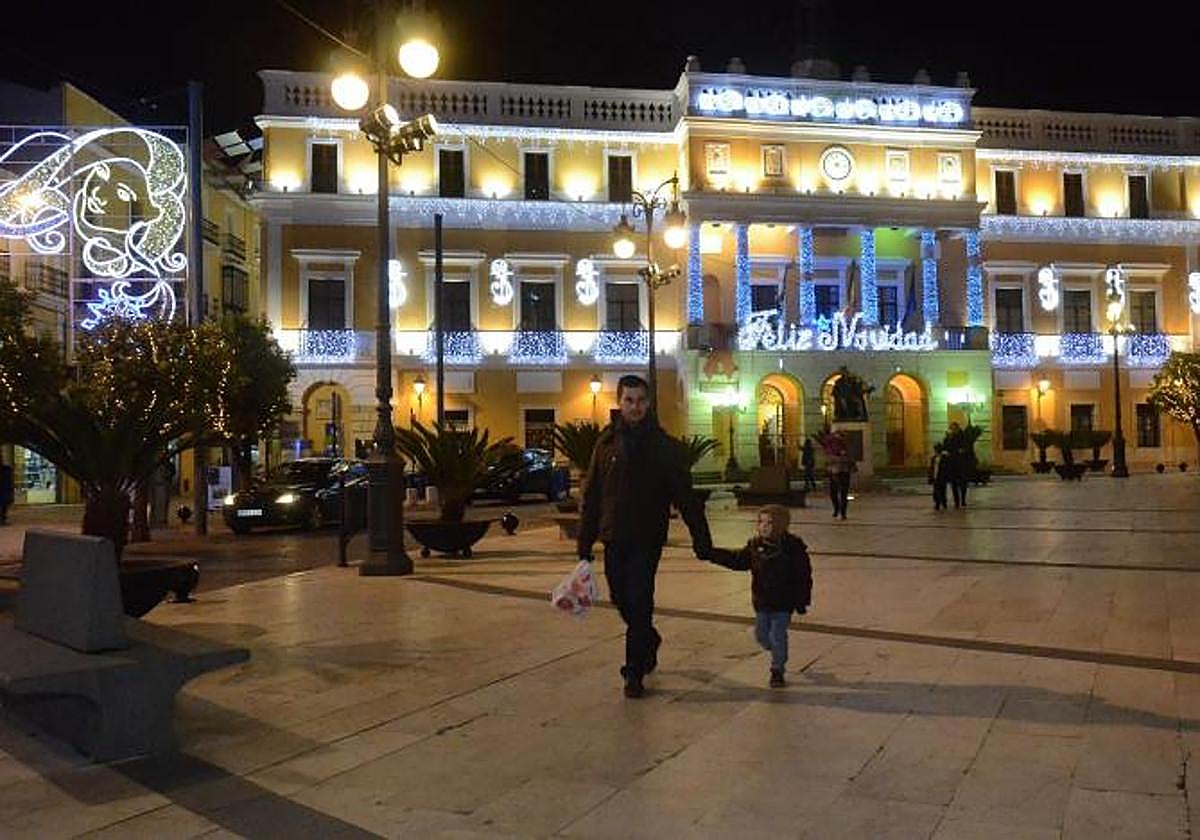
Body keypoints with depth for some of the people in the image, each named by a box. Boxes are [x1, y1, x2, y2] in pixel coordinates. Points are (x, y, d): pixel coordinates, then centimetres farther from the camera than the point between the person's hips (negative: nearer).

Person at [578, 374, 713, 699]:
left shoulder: (664, 446, -4)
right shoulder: (607, 442, 4)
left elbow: (685, 496, -3)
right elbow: (591, 496, 5)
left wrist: (701, 539, -7)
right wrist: (585, 543, 3)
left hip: (647, 539, -4)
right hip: (613, 538, 4)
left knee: (638, 604, -4)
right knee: (621, 600, 15)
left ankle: (635, 673, 8)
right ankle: (649, 641, 42)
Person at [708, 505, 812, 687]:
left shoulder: (793, 546, -14)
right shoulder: (755, 545, 0)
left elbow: (803, 576, -10)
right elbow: (738, 560, 10)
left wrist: (802, 601, -10)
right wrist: (713, 554, 1)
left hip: (783, 603, -5)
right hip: (762, 603, 5)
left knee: (777, 637, -3)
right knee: (761, 635, 13)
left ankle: (777, 670, 15)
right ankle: (779, 655, 42)